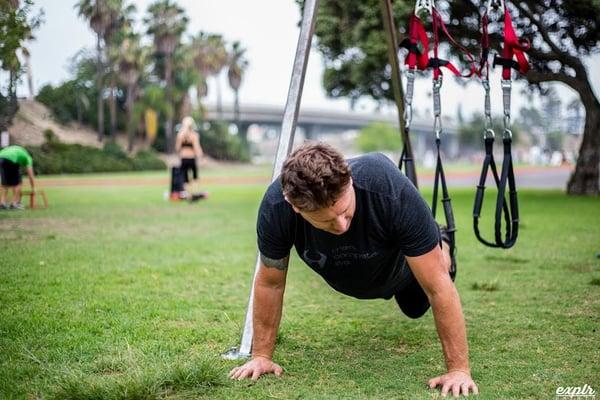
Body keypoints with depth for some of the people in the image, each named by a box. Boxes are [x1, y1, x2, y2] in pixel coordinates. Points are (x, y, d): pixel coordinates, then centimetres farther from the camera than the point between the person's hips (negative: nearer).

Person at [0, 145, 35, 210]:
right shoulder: (28, 158, 26)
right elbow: (31, 176, 24)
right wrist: (33, 189, 35)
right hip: (11, 159, -6)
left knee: (5, 183, 18)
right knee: (17, 182, 9)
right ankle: (14, 203, 6)